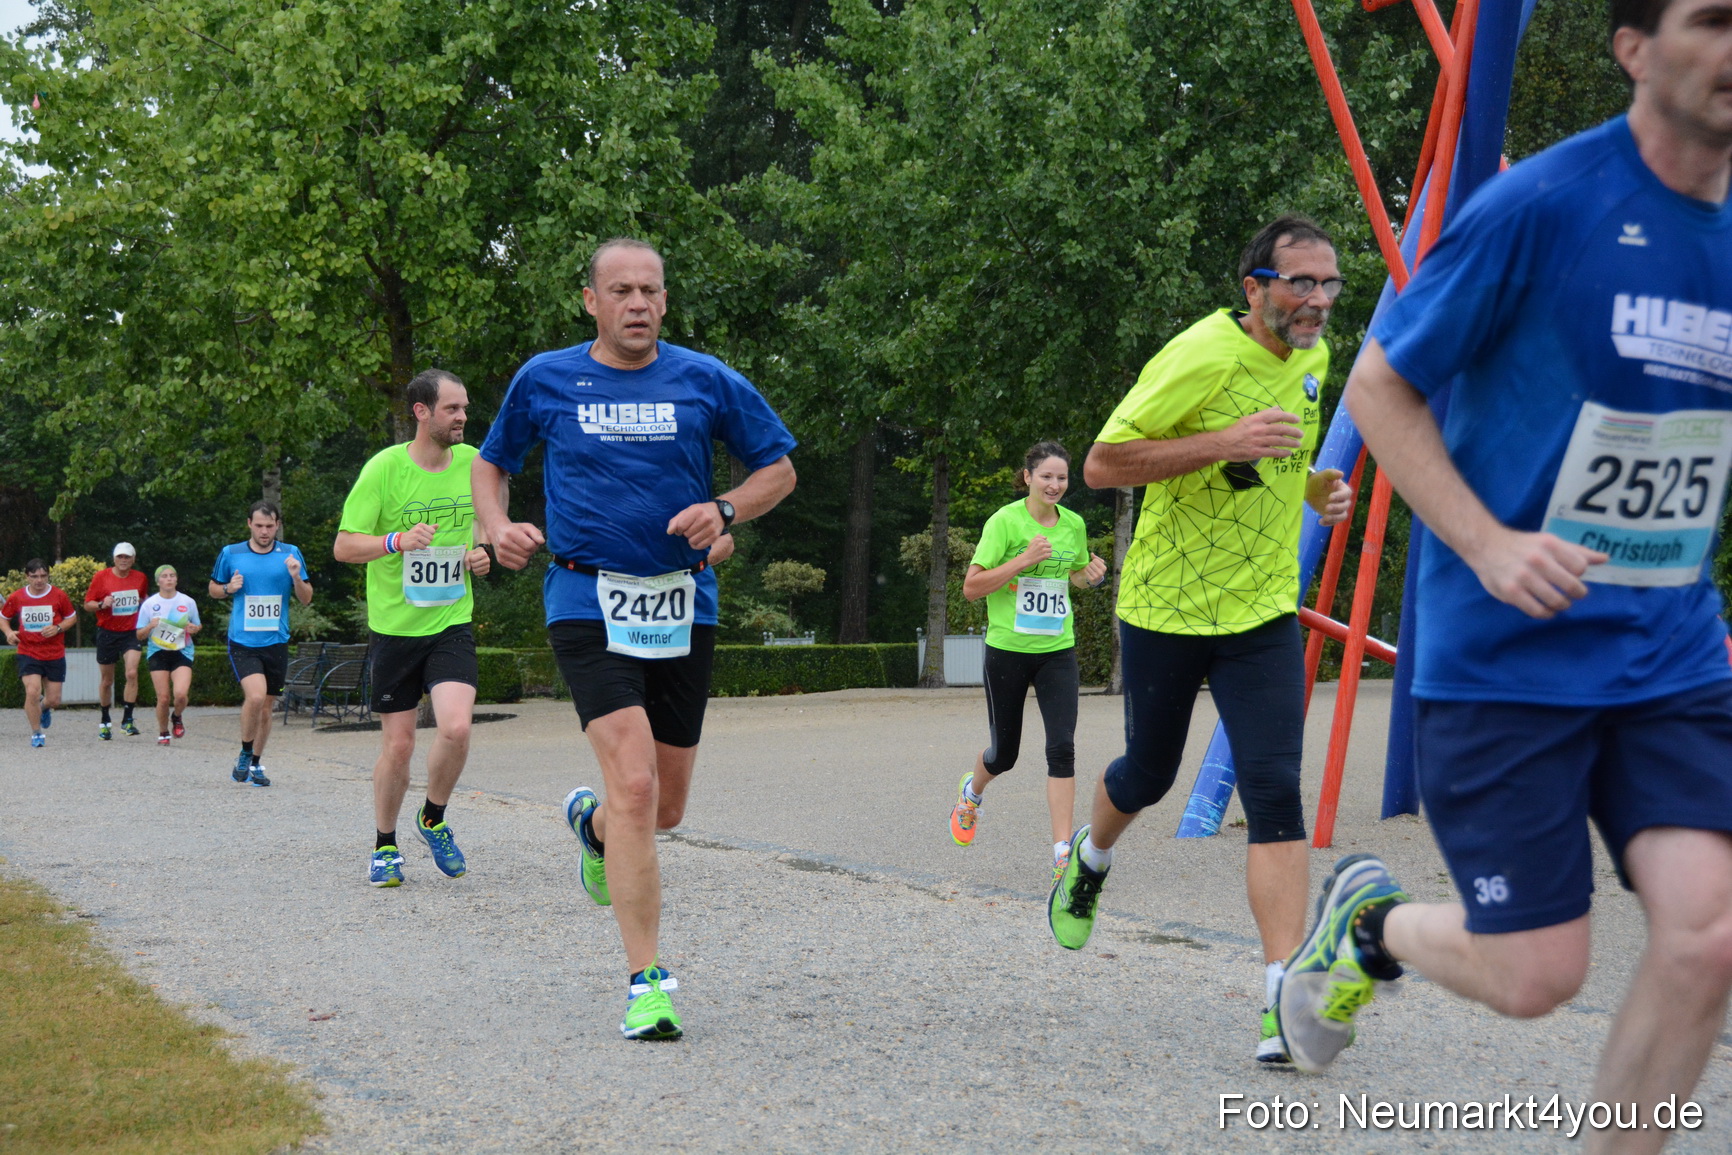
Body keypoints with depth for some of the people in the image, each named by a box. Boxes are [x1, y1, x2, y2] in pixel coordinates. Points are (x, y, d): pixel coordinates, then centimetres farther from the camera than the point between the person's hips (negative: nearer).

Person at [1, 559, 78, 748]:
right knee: (32, 691, -19)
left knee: (54, 701, 3)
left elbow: (72, 617, 6)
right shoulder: (17, 597, -2)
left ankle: (43, 708, 43)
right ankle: (36, 734, 0)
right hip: (28, 653, 0)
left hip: (55, 655, 1)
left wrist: (58, 628, -13)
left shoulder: (59, 595, -5)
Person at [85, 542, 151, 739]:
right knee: (106, 681, 9)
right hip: (107, 633, -1)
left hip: (131, 632, 1)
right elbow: (87, 604, -1)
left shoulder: (140, 578, 5)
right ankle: (105, 721, 27)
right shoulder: (101, 577, -3)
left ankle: (127, 720, -15)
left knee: (132, 673, -20)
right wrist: (102, 604, -20)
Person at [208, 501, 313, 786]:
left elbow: (306, 599, 7)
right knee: (255, 696, -21)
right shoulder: (231, 554, 2)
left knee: (267, 707, 8)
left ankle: (255, 764, 25)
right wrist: (229, 588, -7)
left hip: (276, 642, 2)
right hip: (242, 642, -2)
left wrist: (297, 577, -12)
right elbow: (213, 589, 15)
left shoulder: (291, 554, 4)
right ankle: (245, 755, 0)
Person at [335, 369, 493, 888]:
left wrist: (480, 554, 1)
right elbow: (344, 546, -8)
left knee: (456, 728, -17)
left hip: (452, 622, 2)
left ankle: (434, 819, 10)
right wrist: (398, 541, -25)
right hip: (395, 626, -2)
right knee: (398, 744, 3)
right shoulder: (383, 468, -9)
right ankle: (384, 846, 24)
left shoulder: (471, 463, 3)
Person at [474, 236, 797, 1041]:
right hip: (588, 601, -2)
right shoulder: (544, 380, 3)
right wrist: (497, 528, -3)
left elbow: (778, 467, 11)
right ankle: (646, 981, -11)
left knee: (666, 807, 9)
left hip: (683, 604, 3)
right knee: (634, 781, -18)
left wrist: (724, 511, -8)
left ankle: (593, 822, 47)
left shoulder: (706, 382, 3)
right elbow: (490, 463, 17)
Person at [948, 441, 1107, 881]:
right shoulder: (1005, 522, -10)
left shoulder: (1074, 524, 5)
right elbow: (971, 587, -13)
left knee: (1062, 748, -12)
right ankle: (972, 790, 46)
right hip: (1008, 649, -3)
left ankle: (1063, 853, -11)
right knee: (1004, 752, 11)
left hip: (1058, 651, 3)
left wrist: (1091, 573, 1)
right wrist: (1024, 560, -22)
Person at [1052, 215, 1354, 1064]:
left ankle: (1286, 1000, -15)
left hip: (1263, 611, 4)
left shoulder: (1314, 356, 4)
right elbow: (1100, 465, -20)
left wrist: (1312, 487, 3)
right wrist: (1226, 442, -29)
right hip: (1166, 605, -4)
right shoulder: (1200, 357, -19)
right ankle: (1090, 858, 50)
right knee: (1148, 774, 14)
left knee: (1275, 793, -11)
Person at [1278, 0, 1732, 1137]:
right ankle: (1369, 918, 30)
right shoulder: (1540, 204, -13)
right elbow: (1379, 386, -7)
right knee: (1535, 975, -2)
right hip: (1504, 657, -5)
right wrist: (1488, 544, -18)